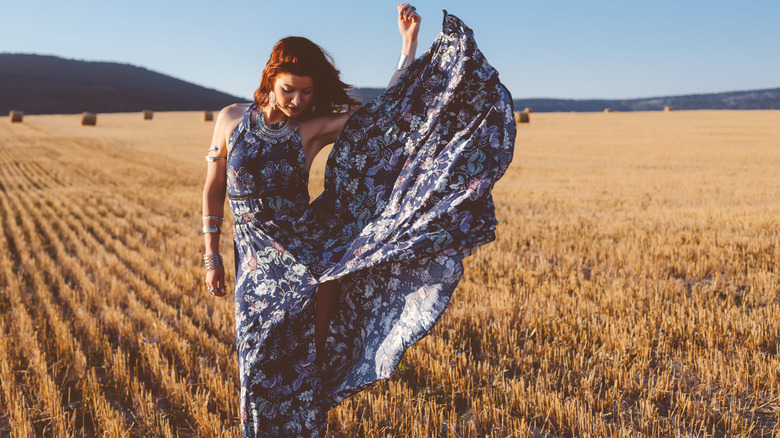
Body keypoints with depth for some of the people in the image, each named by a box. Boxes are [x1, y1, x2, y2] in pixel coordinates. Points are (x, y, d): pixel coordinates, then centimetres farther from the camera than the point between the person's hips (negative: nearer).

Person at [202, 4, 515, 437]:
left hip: (309, 250, -1)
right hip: (259, 264, 1)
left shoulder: (315, 128, -2)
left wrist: (409, 42, -11)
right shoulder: (232, 119, 0)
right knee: (261, 368, 9)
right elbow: (213, 191, 7)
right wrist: (212, 258, 5)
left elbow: (392, 108, -7)